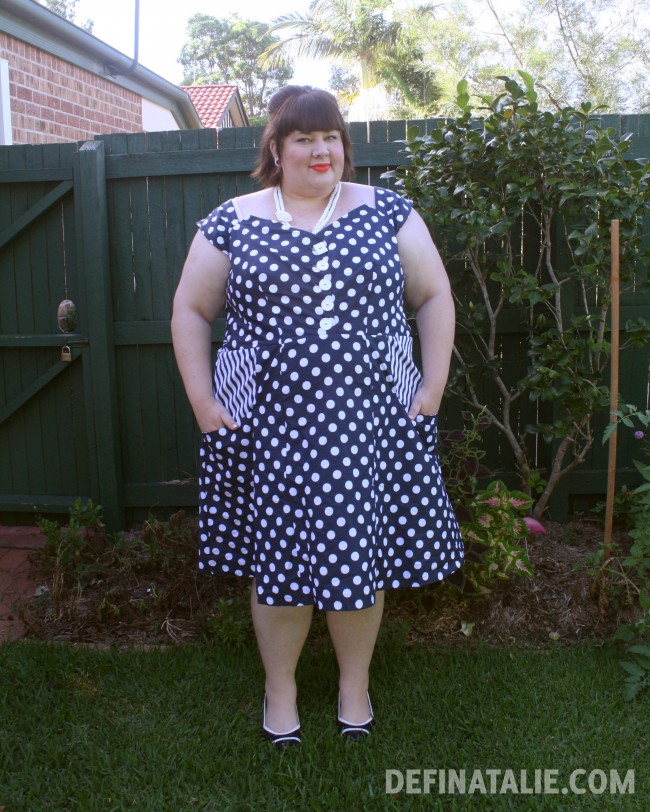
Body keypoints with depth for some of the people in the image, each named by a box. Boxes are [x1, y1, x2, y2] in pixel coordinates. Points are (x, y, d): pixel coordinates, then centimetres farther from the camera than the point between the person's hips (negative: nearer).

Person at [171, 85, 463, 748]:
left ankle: (355, 683, 33)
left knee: (361, 553, 9)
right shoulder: (233, 222, 3)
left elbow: (434, 297, 8)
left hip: (368, 423, 1)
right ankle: (279, 687, 32)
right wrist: (203, 403, 0)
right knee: (277, 556, 8)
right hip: (270, 427, 0)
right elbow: (191, 311, 7)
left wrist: (433, 387, 0)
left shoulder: (386, 212, 5)